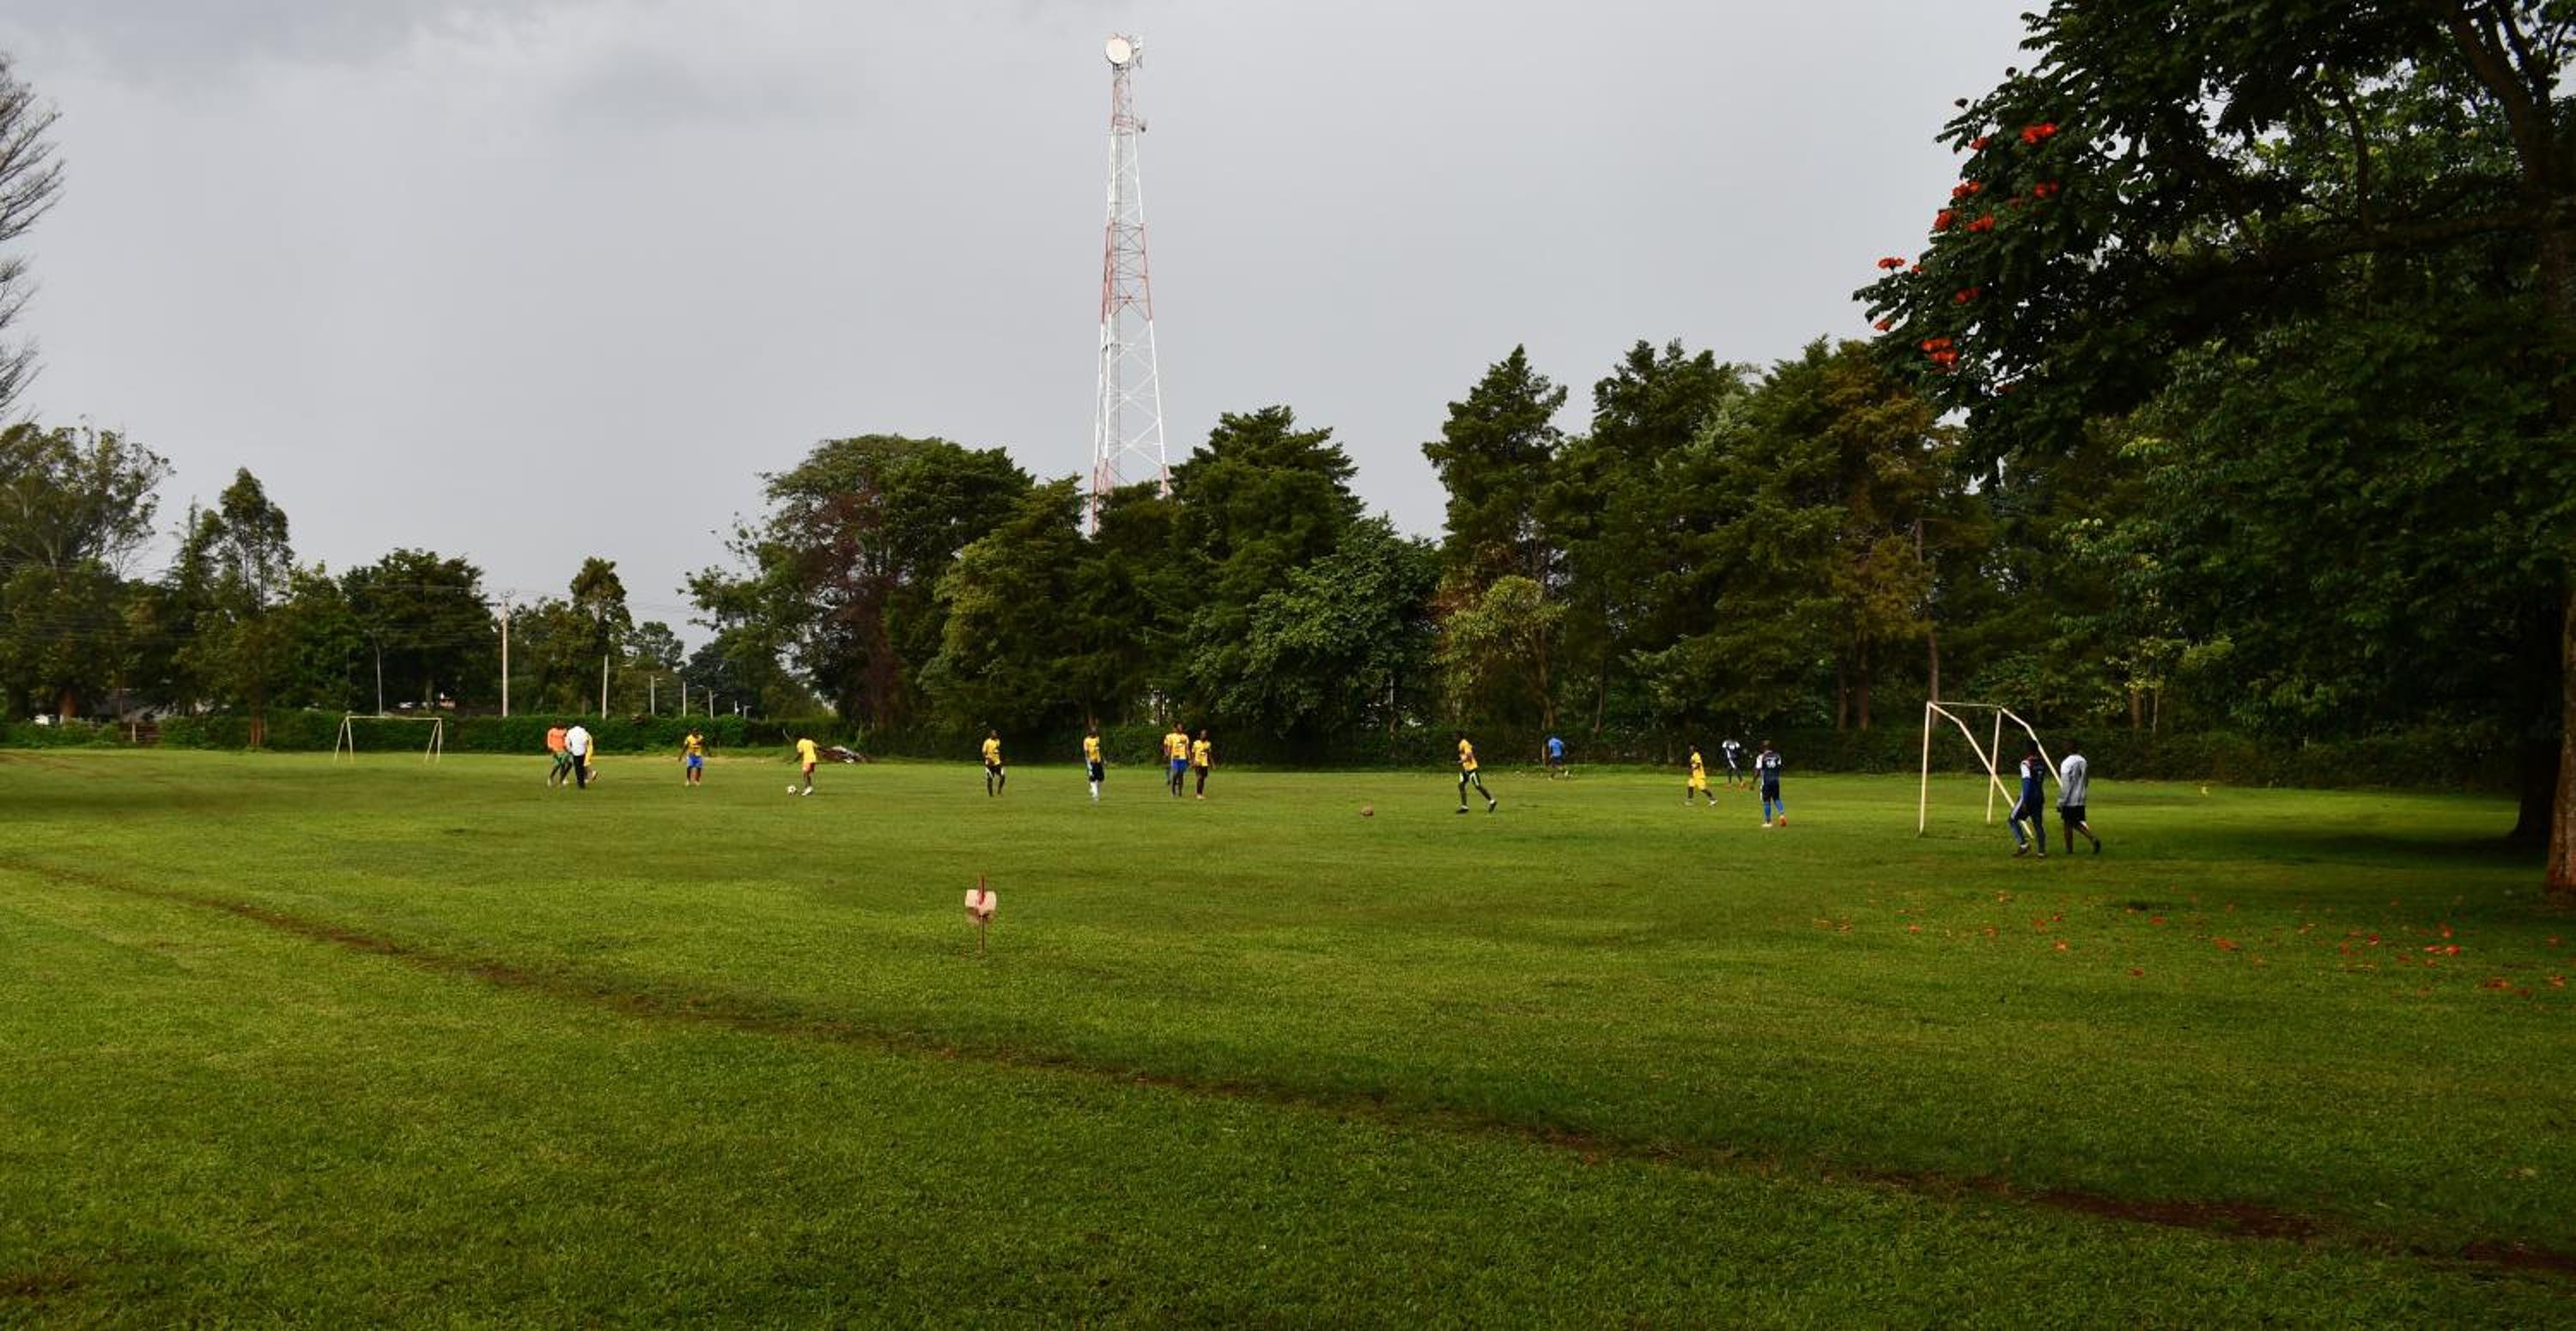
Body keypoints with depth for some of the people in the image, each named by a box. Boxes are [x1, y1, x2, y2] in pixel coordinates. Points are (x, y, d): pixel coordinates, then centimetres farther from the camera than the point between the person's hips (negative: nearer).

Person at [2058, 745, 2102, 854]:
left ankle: (2069, 849, 12)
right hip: (2081, 800, 7)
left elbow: (2065, 786, -17)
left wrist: (2060, 803, -11)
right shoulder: (2084, 762, 6)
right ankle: (2093, 839, -3)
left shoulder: (2066, 764, -16)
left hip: (2069, 801, -6)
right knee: (2077, 823, 16)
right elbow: (2086, 782, 15)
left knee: (2067, 824, 6)